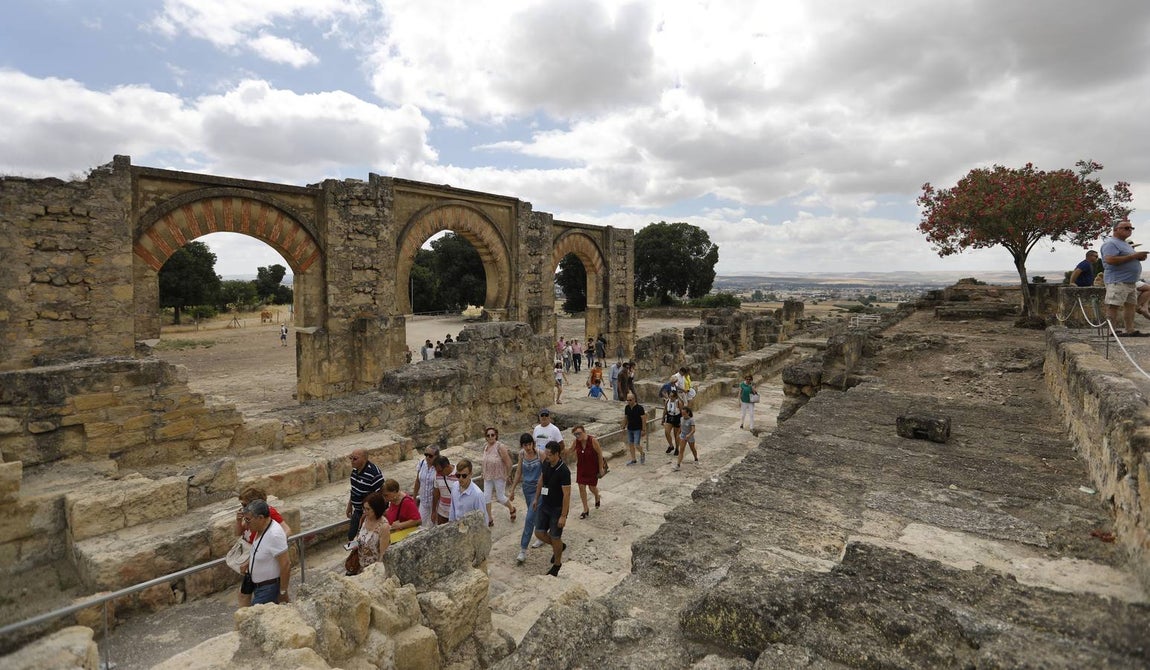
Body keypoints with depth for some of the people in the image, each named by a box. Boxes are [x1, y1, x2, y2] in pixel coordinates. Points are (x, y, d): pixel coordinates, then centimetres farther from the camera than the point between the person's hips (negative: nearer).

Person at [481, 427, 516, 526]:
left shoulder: (500, 446, -23)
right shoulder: (485, 447, -2)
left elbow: (508, 463, -17)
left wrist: (507, 475, -8)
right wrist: (484, 473, 13)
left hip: (499, 477, -6)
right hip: (488, 477, 6)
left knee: (501, 497, 7)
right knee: (486, 497, 4)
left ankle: (512, 509, 37)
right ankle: (489, 519, 19)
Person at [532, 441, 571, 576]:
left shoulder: (563, 471, -27)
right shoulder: (546, 464, -5)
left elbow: (566, 495, -23)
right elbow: (541, 481, 11)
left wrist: (563, 516, -21)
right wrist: (536, 498, 18)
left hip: (557, 509, -7)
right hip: (544, 505, 7)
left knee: (555, 537, 7)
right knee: (539, 533, 9)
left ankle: (557, 565, 31)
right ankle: (560, 546, 36)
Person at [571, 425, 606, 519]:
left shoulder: (593, 440, -24)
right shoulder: (576, 441, -12)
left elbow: (600, 454, -15)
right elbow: (571, 450, 9)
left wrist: (601, 468, -11)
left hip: (593, 468, -3)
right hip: (581, 468, 4)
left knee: (592, 487, 9)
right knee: (581, 487, 2)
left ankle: (597, 497, 46)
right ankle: (585, 510, 18)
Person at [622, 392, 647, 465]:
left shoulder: (639, 408, -15)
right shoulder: (627, 408, 3)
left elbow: (643, 419, -13)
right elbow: (625, 418, 15)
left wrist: (643, 430, -15)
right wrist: (623, 427, 14)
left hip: (637, 429, -6)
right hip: (629, 429, 6)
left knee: (637, 445, -10)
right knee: (630, 444, 7)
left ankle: (642, 454, 20)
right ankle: (633, 460, 19)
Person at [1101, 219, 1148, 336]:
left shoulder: (1125, 244, 22)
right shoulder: (1110, 243, -10)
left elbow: (1126, 260, 30)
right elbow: (1110, 260, -23)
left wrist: (1139, 257, 10)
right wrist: (1133, 256, -19)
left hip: (1130, 282, 11)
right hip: (1117, 281, -11)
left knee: (1130, 305, 11)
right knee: (1113, 306, -12)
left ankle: (1129, 331, 16)